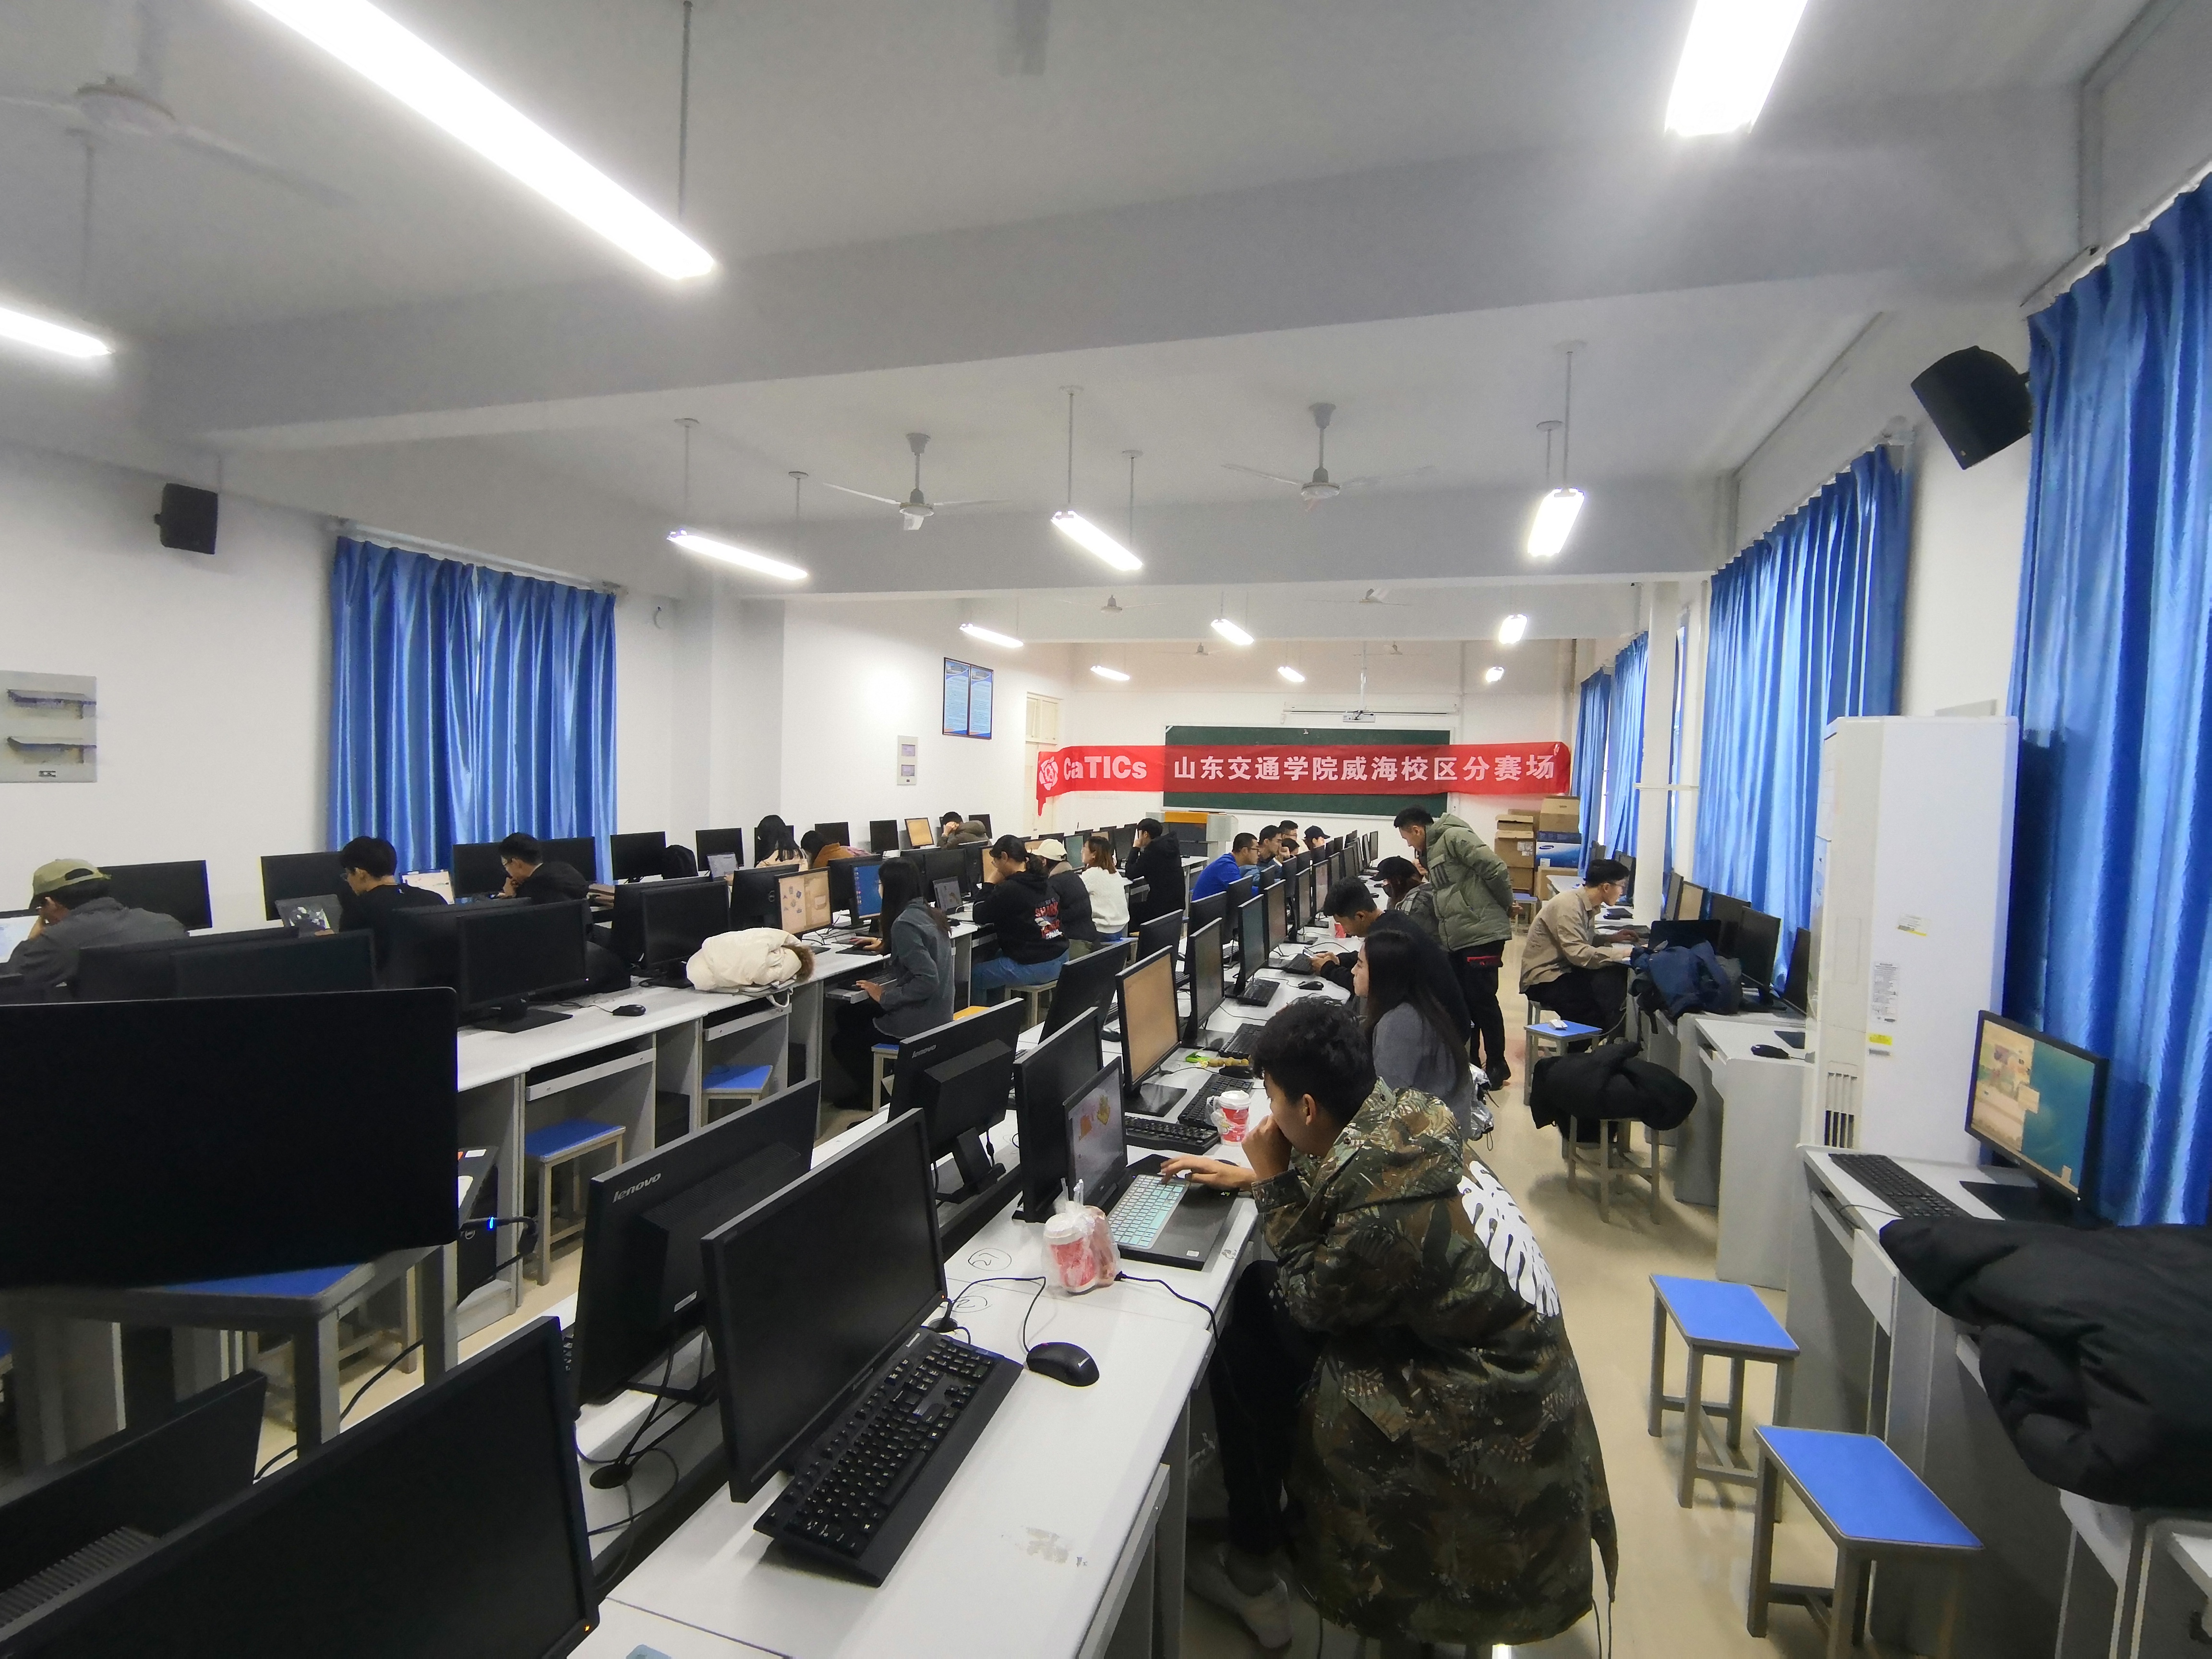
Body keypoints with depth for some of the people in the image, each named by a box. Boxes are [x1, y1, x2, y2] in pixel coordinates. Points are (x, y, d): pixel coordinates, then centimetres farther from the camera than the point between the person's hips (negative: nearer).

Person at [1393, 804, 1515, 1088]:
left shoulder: (1454, 836, -11)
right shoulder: (1432, 850, 18)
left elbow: (1495, 869, -16)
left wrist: (1506, 906, -5)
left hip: (1482, 933, -9)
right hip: (1458, 937, 9)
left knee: (1482, 1000, -2)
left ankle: (1497, 1067, 10)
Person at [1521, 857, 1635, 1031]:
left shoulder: (1589, 905, 7)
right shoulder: (1569, 905, -21)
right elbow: (1578, 954, -29)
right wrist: (1622, 952, -26)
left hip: (1564, 969, 9)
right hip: (1544, 980, -9)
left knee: (1618, 975, -11)